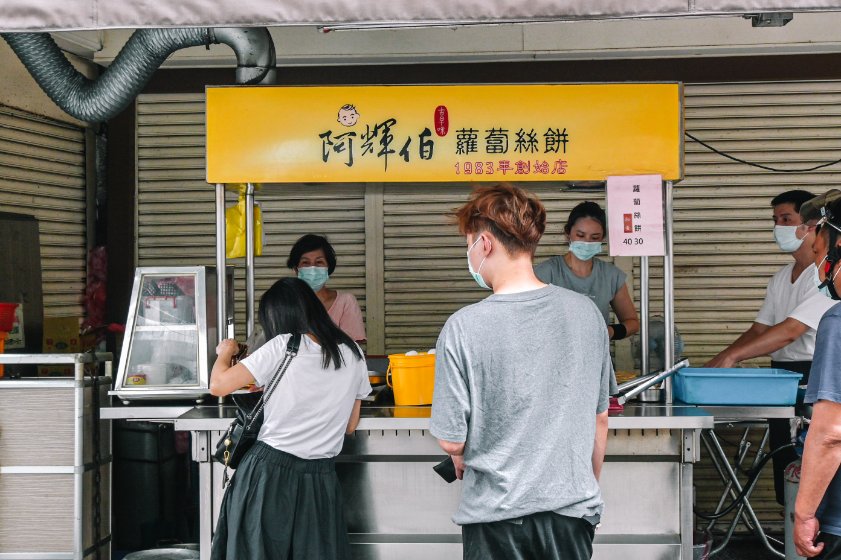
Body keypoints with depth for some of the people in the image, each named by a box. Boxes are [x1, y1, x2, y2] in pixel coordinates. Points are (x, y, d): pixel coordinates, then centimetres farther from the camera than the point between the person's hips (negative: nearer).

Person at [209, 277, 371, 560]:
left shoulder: (282, 346, -10)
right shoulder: (353, 353, 4)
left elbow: (219, 386, -9)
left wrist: (225, 352, 11)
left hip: (269, 472, -3)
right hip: (320, 478, 4)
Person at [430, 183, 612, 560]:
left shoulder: (464, 328, -16)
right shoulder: (587, 313, -4)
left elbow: (451, 441, -12)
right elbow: (599, 418, 6)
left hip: (498, 514, -3)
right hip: (573, 507, 3)